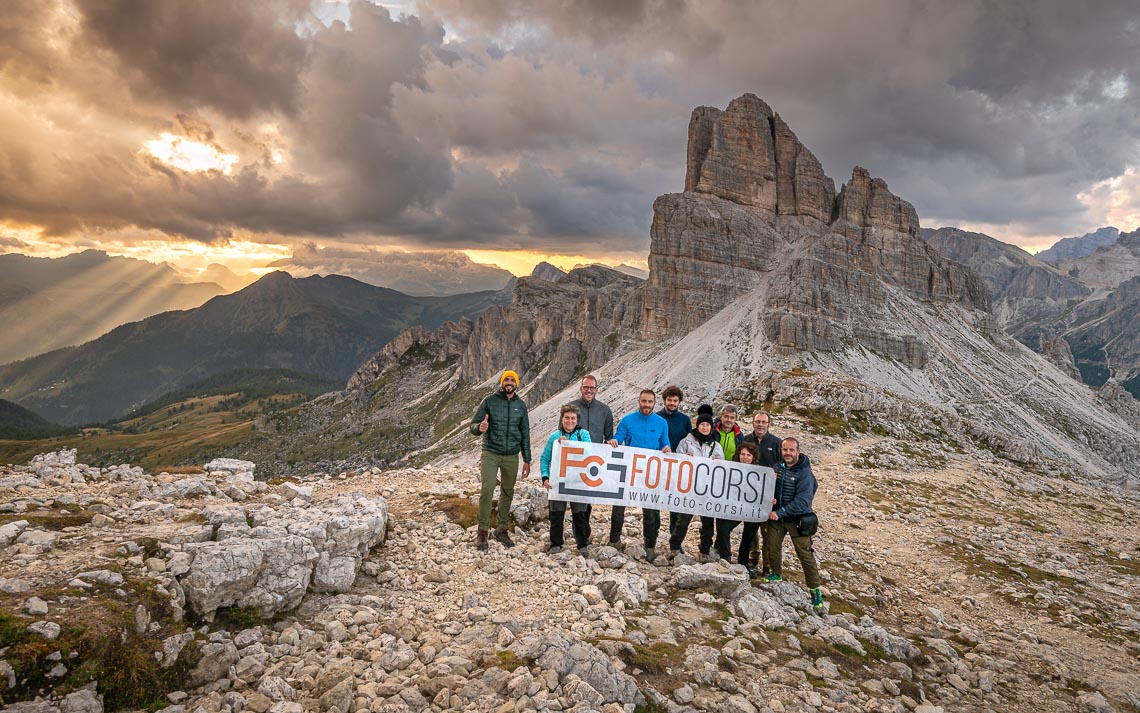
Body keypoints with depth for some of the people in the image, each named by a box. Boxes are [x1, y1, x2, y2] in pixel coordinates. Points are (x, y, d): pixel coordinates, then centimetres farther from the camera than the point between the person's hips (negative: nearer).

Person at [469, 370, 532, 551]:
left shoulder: (521, 405, 6)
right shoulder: (490, 401, -2)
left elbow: (525, 434, 12)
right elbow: (473, 425, -3)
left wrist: (527, 460, 10)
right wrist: (479, 428, -28)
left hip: (512, 456, 3)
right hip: (490, 453, -3)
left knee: (508, 493, 9)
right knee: (487, 490, -13)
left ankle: (502, 530, 21)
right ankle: (483, 532, -5)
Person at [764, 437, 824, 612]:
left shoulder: (804, 473, -18)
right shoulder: (778, 468, 1)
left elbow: (802, 501, -24)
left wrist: (780, 512, -29)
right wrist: (770, 498, -11)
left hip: (797, 519, -5)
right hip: (776, 517, 5)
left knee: (806, 555, -3)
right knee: (772, 547, 11)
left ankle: (815, 592, 9)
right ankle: (776, 575, 36)